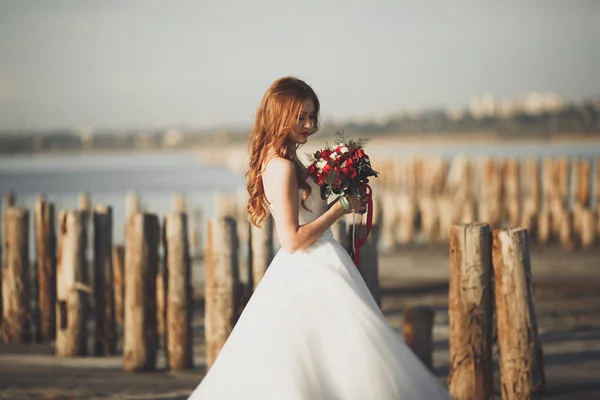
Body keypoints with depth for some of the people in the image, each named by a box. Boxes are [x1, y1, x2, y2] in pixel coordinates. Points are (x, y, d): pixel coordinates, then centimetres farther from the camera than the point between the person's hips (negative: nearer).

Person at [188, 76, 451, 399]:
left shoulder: (281, 161, 11)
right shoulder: (283, 167, -18)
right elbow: (292, 240, -20)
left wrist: (340, 200, 9)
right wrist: (339, 208, -14)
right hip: (313, 277, -10)